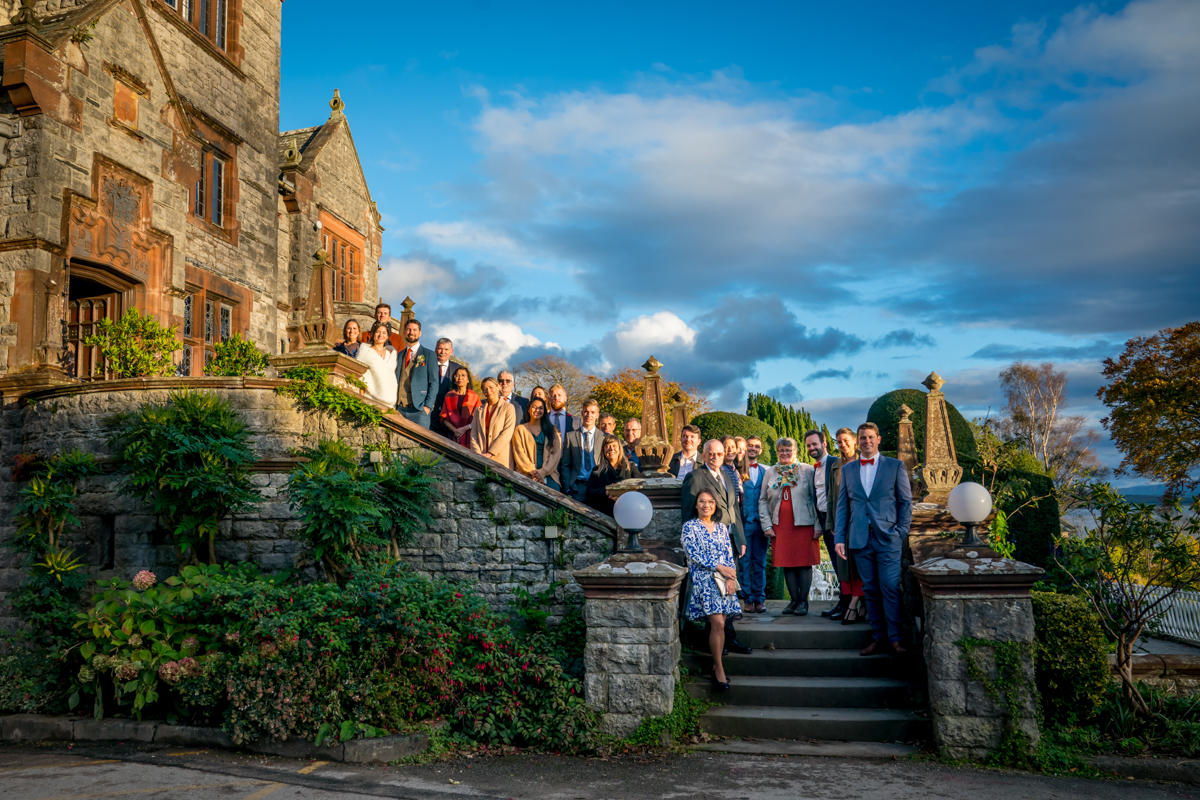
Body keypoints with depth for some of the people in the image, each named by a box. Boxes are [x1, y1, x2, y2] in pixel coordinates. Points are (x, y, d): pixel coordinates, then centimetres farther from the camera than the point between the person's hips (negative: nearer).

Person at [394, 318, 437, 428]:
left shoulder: (429, 355, 4)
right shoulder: (399, 355, 18)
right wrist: (393, 404, 7)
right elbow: (396, 381, 19)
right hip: (400, 409, 4)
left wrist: (428, 406, -11)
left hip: (419, 409, -4)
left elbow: (434, 383, -1)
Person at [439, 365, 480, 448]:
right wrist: (454, 430, -9)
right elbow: (444, 418, 7)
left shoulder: (474, 397, 7)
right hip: (454, 436, 1)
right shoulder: (449, 396, 10)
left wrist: (465, 428, -11)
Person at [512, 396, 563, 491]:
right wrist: (533, 472, -11)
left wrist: (542, 472, -8)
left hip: (548, 475, 2)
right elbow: (519, 454, 3)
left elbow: (556, 453, 7)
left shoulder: (552, 430, 18)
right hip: (526, 475, -2)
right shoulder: (521, 429, 13)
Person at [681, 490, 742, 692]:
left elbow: (729, 554, 11)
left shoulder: (721, 527, 16)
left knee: (720, 623, -3)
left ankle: (716, 668, 7)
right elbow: (694, 554, -7)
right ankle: (719, 669, -9)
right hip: (703, 578, -5)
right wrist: (719, 567, -13)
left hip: (725, 579, 5)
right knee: (717, 623, -17)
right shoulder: (689, 527, 2)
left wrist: (731, 577, -5)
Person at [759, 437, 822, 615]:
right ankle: (794, 599, 16)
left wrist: (818, 525, -5)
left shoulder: (807, 470, 2)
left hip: (804, 525, -2)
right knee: (787, 564, 4)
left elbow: (816, 499, 1)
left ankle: (803, 601, 10)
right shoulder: (770, 472, 10)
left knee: (804, 563, 0)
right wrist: (766, 525, 2)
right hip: (780, 526, 3)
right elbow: (762, 500, 11)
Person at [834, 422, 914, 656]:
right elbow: (842, 506, 11)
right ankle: (879, 637, 13)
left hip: (888, 539, -3)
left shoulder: (895, 466, 5)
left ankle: (895, 638, 1)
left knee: (890, 588, -6)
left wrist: (902, 531, -5)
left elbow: (906, 502, 5)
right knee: (870, 589, 6)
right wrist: (839, 538, 3)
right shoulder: (848, 470, 12)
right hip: (860, 539, 3)